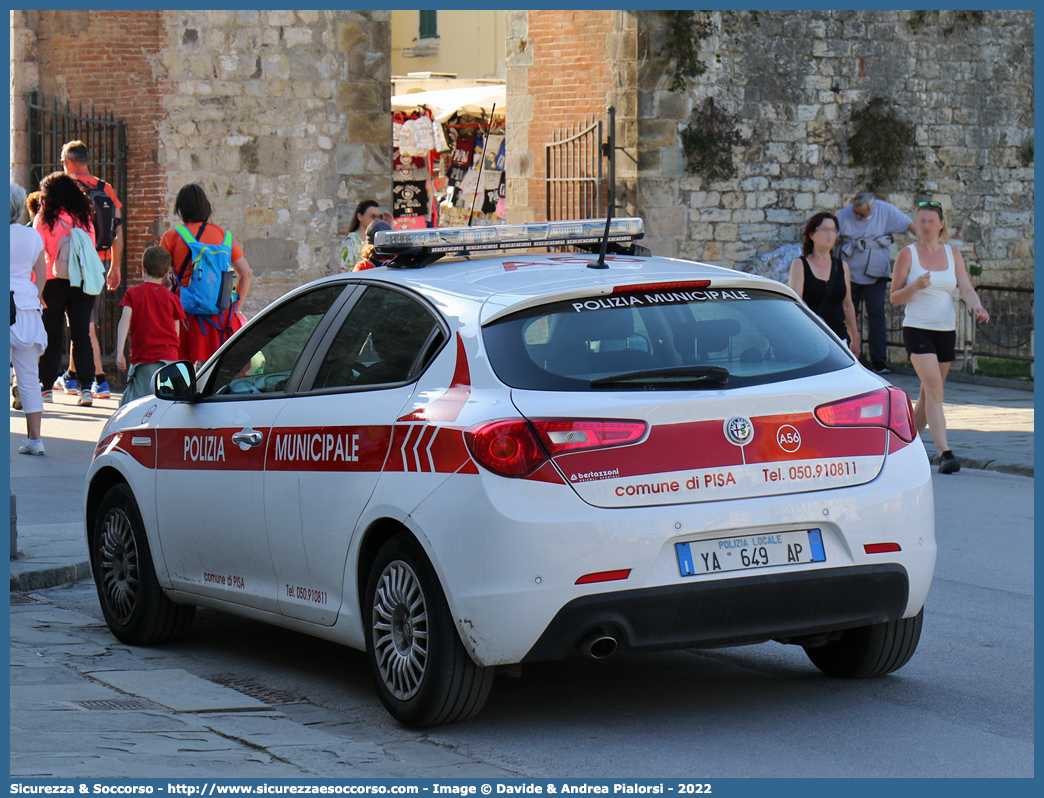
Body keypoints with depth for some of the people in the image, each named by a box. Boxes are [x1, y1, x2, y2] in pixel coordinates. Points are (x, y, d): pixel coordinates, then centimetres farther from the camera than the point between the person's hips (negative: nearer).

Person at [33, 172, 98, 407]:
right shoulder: (85, 218, 5)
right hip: (83, 282, 2)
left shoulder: (44, 219, -4)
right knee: (82, 335, 2)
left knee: (51, 337, 8)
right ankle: (86, 388, -6)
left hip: (54, 283, -2)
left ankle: (47, 388, 12)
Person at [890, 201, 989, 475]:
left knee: (928, 394, 10)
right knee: (934, 389, -18)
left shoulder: (953, 254, 9)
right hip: (917, 328, -4)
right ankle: (944, 453, -25)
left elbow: (966, 288, -2)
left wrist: (978, 308, -22)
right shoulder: (908, 254, -1)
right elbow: (894, 298, -1)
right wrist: (915, 286, -21)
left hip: (946, 330, 4)